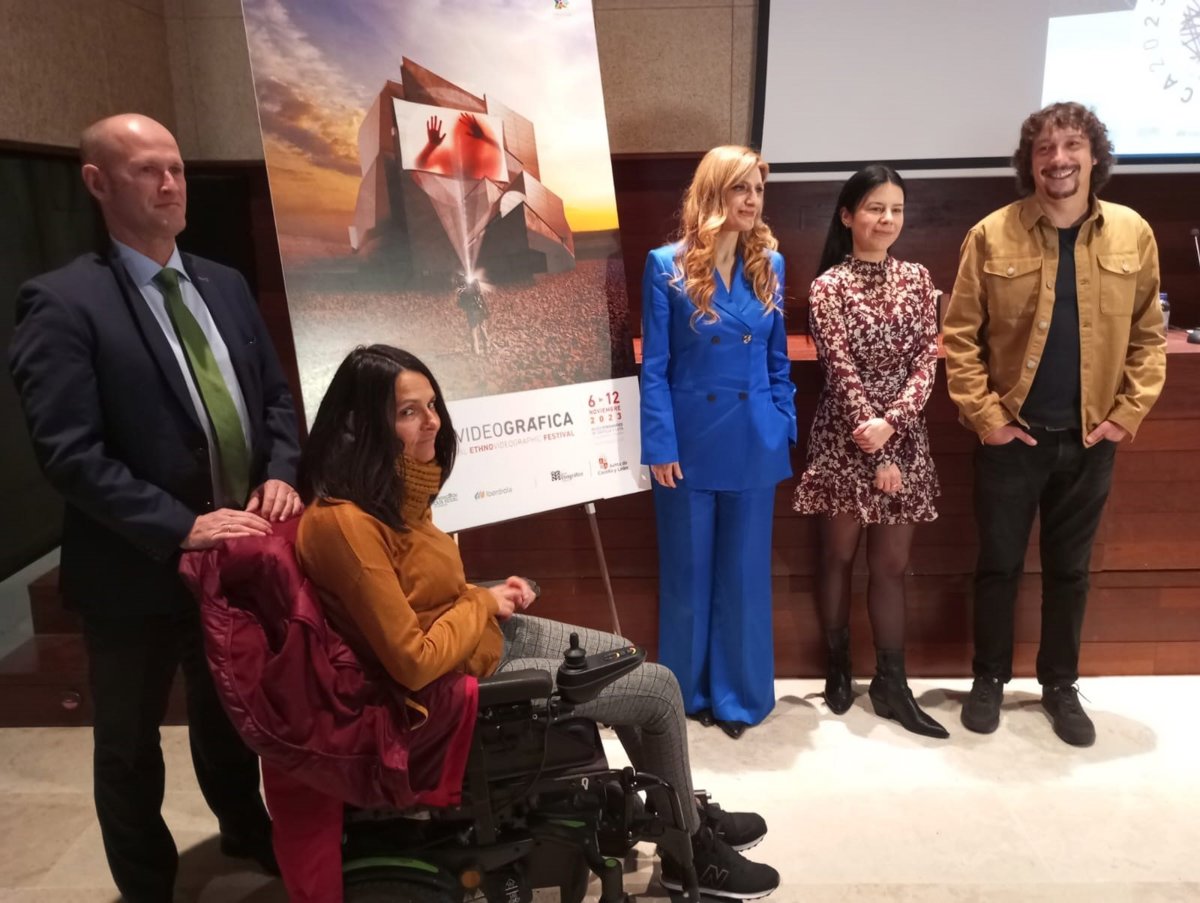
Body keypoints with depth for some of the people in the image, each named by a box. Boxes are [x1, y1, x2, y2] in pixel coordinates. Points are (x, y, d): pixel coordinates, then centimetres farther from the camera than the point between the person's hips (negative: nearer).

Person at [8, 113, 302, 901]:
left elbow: (276, 396, 10)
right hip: (137, 568, -5)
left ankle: (246, 830, 51)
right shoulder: (62, 303, -14)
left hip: (236, 549, 6)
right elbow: (68, 451, -21)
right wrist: (180, 528, -26)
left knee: (230, 711, 26)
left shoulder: (226, 286, 6)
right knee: (130, 747, 16)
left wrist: (280, 475, -8)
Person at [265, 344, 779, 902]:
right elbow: (416, 661, -29)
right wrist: (483, 604, -13)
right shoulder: (344, 523, -31)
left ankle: (685, 812, 36)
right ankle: (690, 851, 23)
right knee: (660, 689, -1)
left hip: (484, 634, 9)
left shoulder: (388, 488, -1)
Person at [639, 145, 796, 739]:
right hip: (690, 442, -2)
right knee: (688, 573, 11)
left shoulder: (770, 265, 5)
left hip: (754, 444, 3)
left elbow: (778, 360, 10)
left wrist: (784, 428, 3)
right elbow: (653, 367, -6)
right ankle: (691, 689, 29)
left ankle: (739, 693, 27)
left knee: (745, 573, 11)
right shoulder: (667, 266, -5)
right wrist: (660, 445, -11)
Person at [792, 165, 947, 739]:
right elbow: (841, 371, -10)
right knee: (838, 556, 9)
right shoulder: (827, 286, -5)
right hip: (845, 439, -3)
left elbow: (927, 360, 0)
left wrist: (891, 423, -17)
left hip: (903, 438, 3)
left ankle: (890, 684, 17)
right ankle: (838, 668, 25)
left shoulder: (917, 279, 7)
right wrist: (874, 451, -13)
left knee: (891, 564, 8)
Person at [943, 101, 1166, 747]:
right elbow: (959, 336, -6)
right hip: (1012, 435, -2)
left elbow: (1148, 336, 5)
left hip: (1090, 439, 2)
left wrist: (1128, 414, -3)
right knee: (999, 565, 10)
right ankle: (990, 678, 28)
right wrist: (985, 416, -10)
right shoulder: (992, 236, -7)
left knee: (1069, 569, 14)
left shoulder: (1133, 234, 0)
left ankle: (1060, 685, 32)